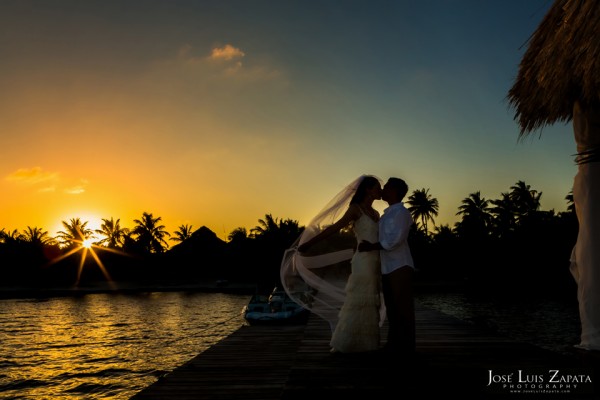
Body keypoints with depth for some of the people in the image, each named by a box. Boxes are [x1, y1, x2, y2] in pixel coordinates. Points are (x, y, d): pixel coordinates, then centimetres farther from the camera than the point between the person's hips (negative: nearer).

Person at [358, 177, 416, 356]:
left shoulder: (402, 212, -9)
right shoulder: (387, 214, 16)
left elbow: (394, 241, -17)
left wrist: (370, 247, -13)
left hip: (400, 267, -8)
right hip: (387, 268, 8)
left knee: (403, 307, -3)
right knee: (391, 308, 12)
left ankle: (407, 346, 4)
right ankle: (394, 343, 20)